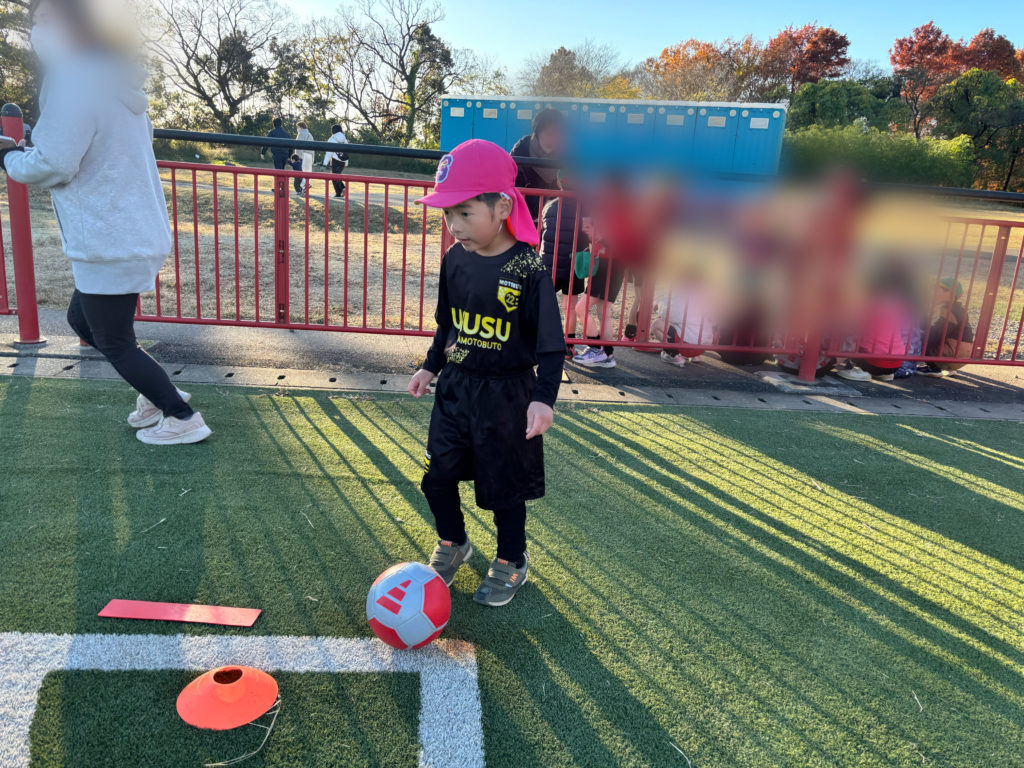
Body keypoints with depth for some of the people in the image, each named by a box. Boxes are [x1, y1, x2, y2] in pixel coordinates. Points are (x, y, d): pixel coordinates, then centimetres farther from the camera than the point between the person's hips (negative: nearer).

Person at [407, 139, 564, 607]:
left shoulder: (528, 270, -19)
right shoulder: (455, 258, -1)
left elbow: (551, 342, -16)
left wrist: (544, 397, -24)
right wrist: (431, 366, 16)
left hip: (506, 395, -5)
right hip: (455, 388, 5)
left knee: (503, 484, 9)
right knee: (437, 475, 11)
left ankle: (511, 561, 33)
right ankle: (452, 544, 38)